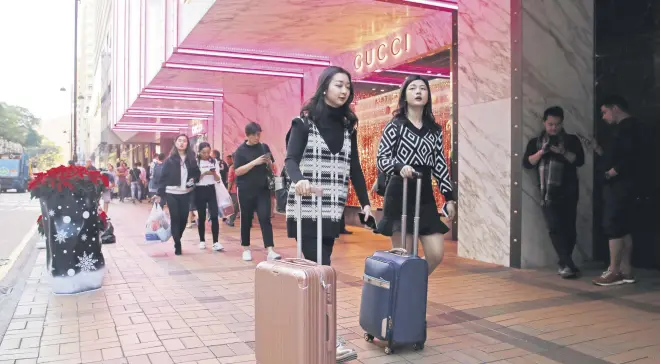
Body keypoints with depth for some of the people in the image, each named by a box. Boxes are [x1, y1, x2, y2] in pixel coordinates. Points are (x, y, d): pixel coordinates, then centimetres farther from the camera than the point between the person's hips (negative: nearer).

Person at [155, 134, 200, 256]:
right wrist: (160, 194, -7)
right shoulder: (170, 160, -2)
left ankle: (177, 240, 27)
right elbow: (163, 177, -3)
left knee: (183, 219, 4)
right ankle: (177, 245, 3)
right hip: (172, 194, -3)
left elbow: (197, 173, 16)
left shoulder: (191, 159, 6)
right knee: (175, 218, -3)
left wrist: (193, 179, -7)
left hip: (186, 194, 3)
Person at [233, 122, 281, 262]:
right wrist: (255, 162, -20)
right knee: (246, 220, 8)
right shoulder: (241, 150, -4)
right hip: (246, 191, -2)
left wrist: (269, 162, -9)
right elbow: (237, 171, -11)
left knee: (265, 218, -7)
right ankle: (246, 249, 23)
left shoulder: (264, 147, 6)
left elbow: (271, 168, 15)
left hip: (263, 189, 2)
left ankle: (270, 251, -12)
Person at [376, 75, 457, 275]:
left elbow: (440, 164, 13)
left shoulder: (435, 129, 13)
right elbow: (381, 158, -5)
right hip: (400, 193, -5)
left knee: (436, 255, 1)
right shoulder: (395, 125, 0)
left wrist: (449, 197, 8)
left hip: (425, 194, 5)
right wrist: (400, 167, -26)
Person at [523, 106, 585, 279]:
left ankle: (564, 263, 16)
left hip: (568, 191, 0)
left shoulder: (572, 140, 10)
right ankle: (567, 264, -9)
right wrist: (542, 151, -12)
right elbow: (527, 163, 1)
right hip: (548, 192, 0)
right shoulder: (535, 142, 12)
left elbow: (580, 161, -3)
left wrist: (563, 151, -16)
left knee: (568, 227, 2)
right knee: (555, 227, -10)